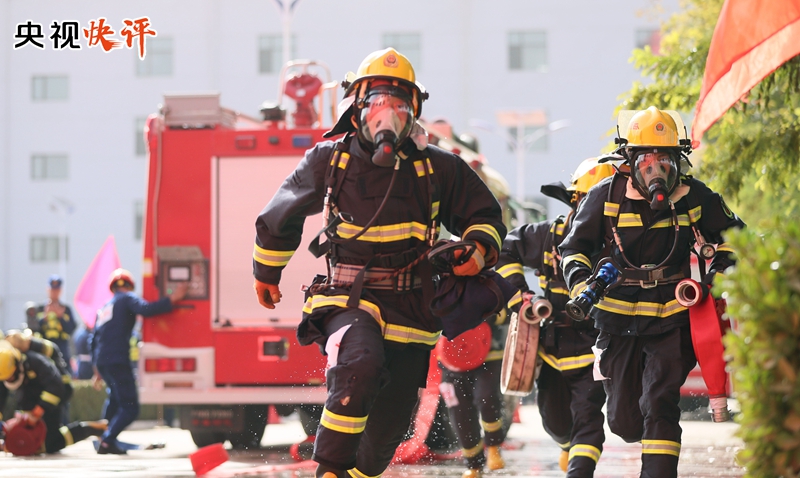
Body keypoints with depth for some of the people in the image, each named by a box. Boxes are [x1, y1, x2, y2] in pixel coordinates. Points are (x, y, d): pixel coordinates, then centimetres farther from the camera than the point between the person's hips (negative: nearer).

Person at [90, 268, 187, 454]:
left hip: (101, 361, 8)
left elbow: (94, 340, 26)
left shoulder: (104, 308, 24)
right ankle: (107, 441, -23)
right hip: (117, 360, -8)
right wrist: (172, 298, -17)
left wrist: (97, 369, 32)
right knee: (130, 407, -7)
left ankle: (104, 436, 28)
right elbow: (146, 309, -20)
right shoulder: (128, 298, 3)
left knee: (114, 396, 32)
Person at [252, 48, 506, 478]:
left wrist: (480, 250, -4)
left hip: (411, 310, 3)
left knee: (389, 426, 5)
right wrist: (266, 271, 29)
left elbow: (483, 215, 18)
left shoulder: (438, 168, 4)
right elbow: (280, 216, 17)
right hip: (349, 299, -3)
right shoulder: (328, 161, 1)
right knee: (361, 365, -35)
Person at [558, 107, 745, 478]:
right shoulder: (607, 196, -4)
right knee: (624, 422, 7)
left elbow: (731, 235, 15)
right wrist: (582, 284, -15)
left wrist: (719, 268, -4)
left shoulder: (695, 197, -2)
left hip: (672, 321, -1)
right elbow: (574, 248, 3)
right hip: (619, 323, 1)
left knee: (658, 405, -18)